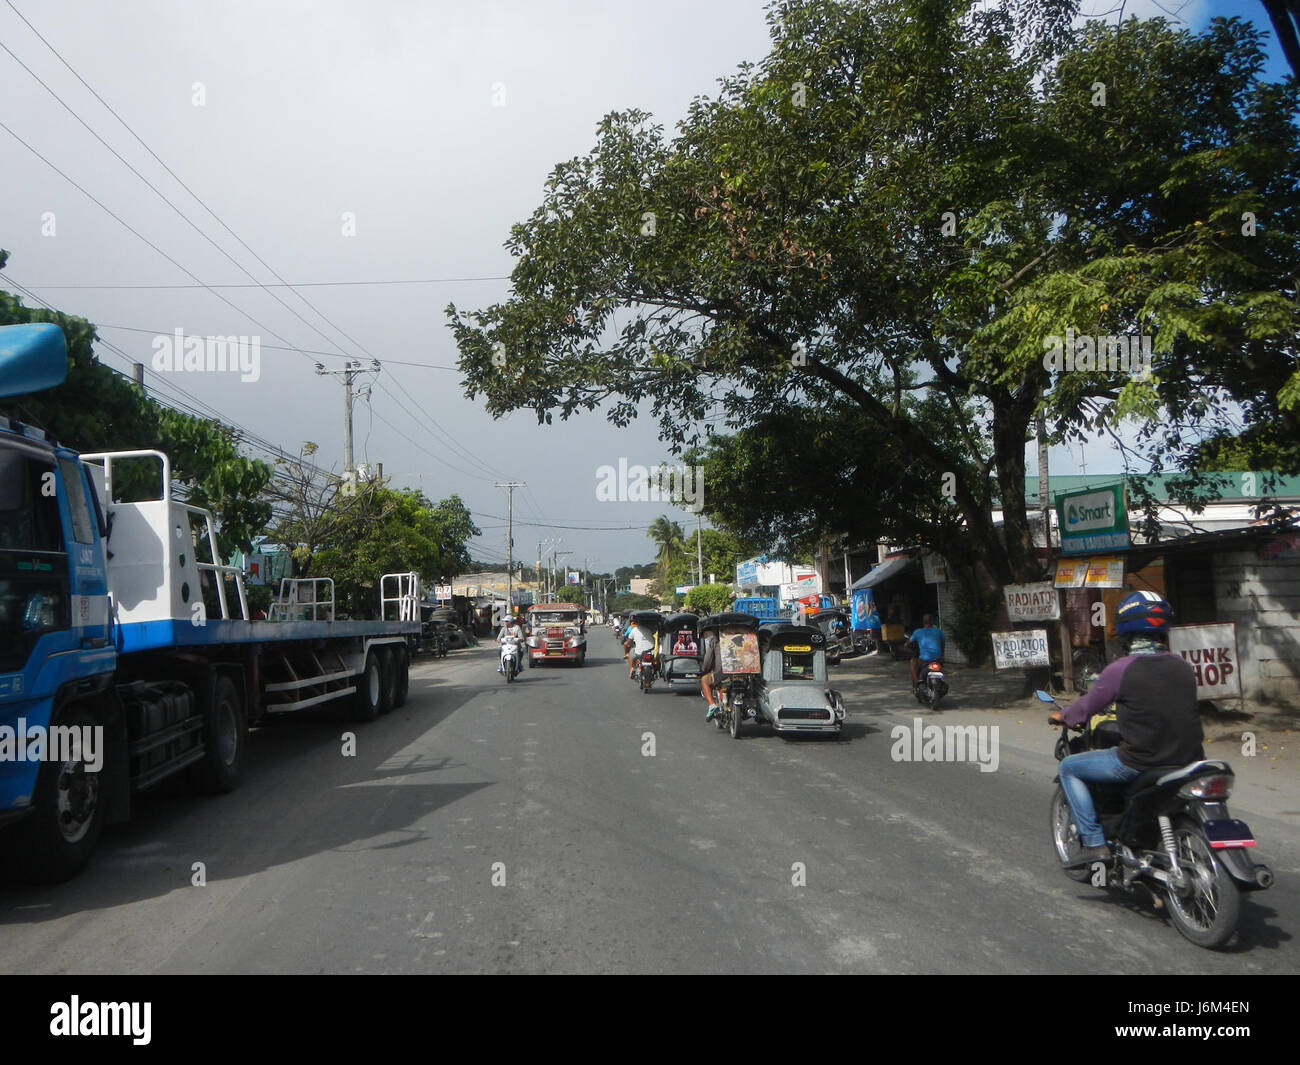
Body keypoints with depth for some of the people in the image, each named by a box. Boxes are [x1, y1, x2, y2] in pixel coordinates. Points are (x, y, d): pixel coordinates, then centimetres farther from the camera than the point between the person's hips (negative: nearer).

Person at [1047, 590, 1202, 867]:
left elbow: (1087, 707, 1)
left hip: (1139, 763, -6)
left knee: (1069, 767, 11)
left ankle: (1093, 842, 4)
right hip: (1188, 759, 6)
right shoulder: (1183, 666, 6)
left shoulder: (1120, 669, -11)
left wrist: (1062, 716, 23)